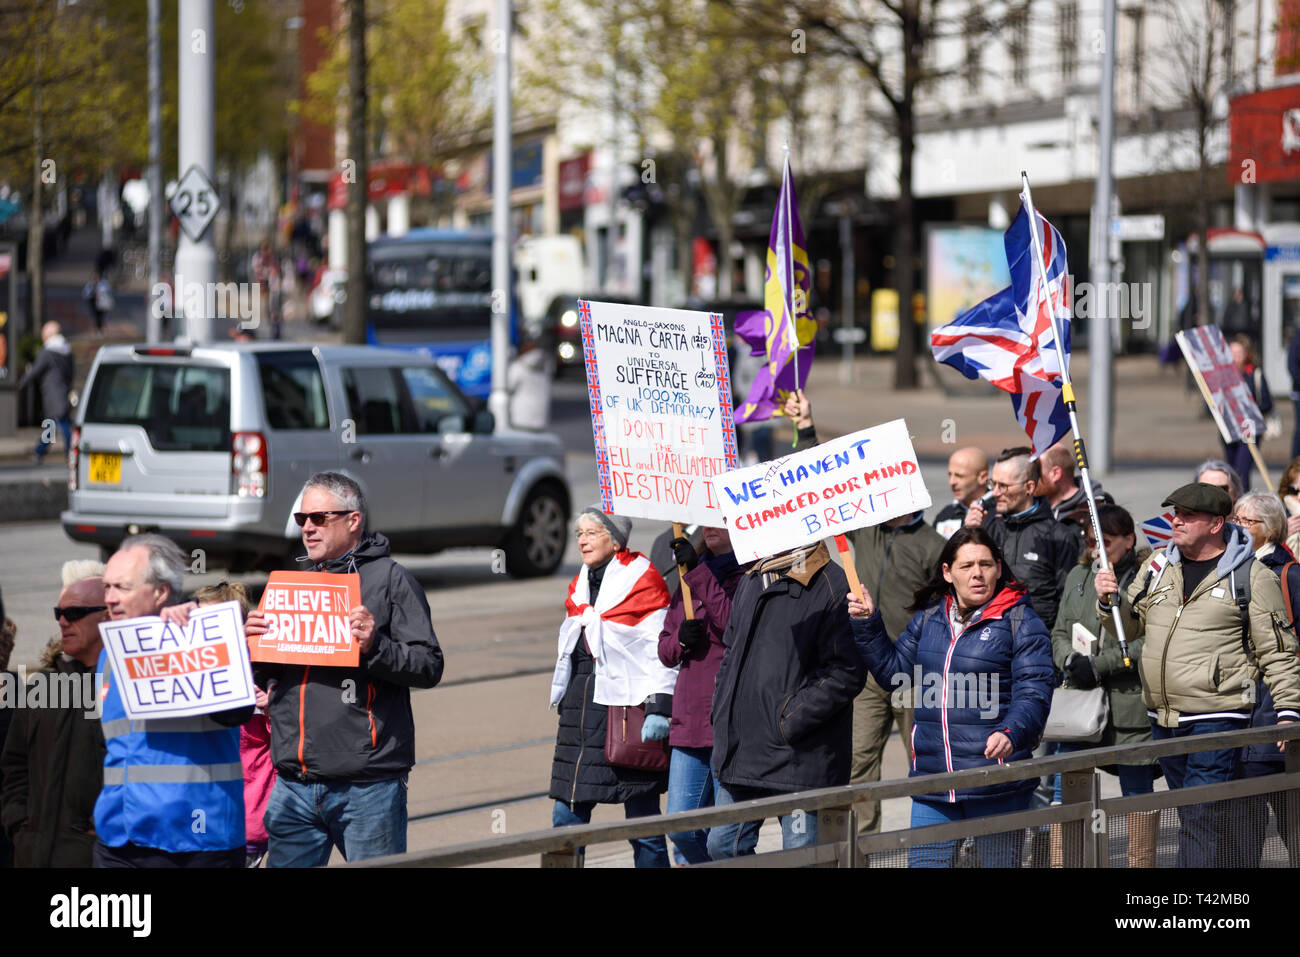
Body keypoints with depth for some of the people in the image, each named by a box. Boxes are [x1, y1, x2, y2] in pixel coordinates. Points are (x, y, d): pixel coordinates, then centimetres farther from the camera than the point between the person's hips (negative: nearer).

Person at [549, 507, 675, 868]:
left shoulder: (642, 579, -6)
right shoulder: (580, 584, 15)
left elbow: (662, 650, -9)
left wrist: (659, 708, -16)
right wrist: (563, 703, 23)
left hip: (628, 706, -7)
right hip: (581, 705, 7)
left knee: (641, 820, -1)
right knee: (566, 818, 4)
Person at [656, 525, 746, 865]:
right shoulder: (691, 575, 17)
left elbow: (735, 624, -22)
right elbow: (665, 651, 20)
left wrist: (698, 572, -21)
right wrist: (681, 639, -3)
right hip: (690, 719, 7)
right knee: (681, 829, 5)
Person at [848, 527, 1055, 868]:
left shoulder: (1020, 621, -4)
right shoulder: (928, 617, 13)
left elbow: (1034, 692, -12)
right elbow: (893, 670, 19)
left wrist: (1010, 732, -30)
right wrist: (867, 624, 9)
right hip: (932, 779, 5)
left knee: (999, 864, 4)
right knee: (923, 863, 6)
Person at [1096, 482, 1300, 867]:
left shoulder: (1250, 575, -3)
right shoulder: (1157, 564, 12)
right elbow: (1127, 628, 18)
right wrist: (1109, 601, -2)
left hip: (1217, 718, -6)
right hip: (1162, 719, 6)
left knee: (1201, 818, -13)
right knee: (1189, 814, 13)